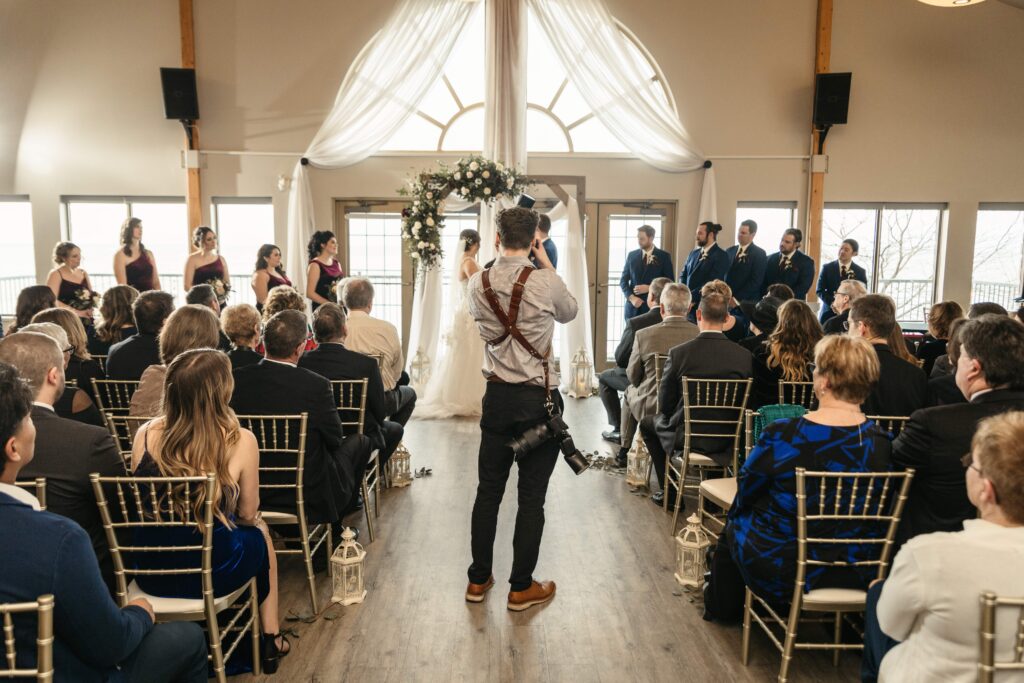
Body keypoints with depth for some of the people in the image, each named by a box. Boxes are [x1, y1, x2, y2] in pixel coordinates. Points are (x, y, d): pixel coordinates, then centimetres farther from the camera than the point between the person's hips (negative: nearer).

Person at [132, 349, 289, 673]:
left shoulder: (145, 434, -9)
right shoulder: (240, 441, -19)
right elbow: (247, 514, -6)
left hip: (149, 573, 3)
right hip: (210, 574, -3)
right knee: (260, 532, 29)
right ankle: (270, 640, 43)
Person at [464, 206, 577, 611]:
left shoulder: (477, 284, -3)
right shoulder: (546, 282, -14)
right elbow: (569, 313, 7)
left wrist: (501, 261, 16)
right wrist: (547, 264, 10)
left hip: (497, 396, 4)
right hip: (539, 400, -4)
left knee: (488, 489, 14)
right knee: (531, 497, 6)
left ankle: (478, 579, 26)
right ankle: (522, 588, 17)